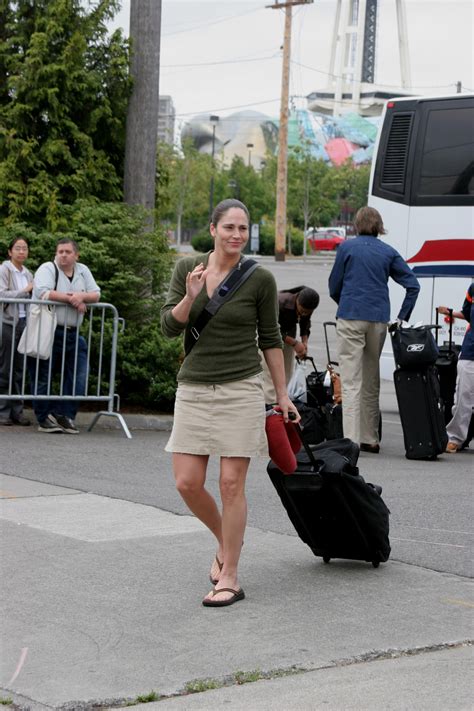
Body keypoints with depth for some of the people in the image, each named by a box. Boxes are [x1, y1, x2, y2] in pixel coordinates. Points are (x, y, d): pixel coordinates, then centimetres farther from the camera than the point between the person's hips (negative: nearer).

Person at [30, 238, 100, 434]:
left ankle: (65, 415, 6)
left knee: (78, 377, -1)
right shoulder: (47, 269, -4)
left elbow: (96, 295, 9)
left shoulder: (83, 271, 14)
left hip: (72, 334, 5)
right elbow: (43, 292, -21)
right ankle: (44, 419, 8)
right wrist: (72, 299, -14)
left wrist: (81, 296, -13)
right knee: (42, 377, -1)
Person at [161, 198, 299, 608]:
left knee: (232, 484, -4)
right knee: (187, 483, 1)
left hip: (241, 389, -3)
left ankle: (230, 578, 4)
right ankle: (225, 543, 28)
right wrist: (191, 297, -18)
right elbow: (169, 327, 1)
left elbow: (270, 339, 5)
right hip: (194, 388, 3)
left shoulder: (260, 279, -3)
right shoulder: (187, 269, 4)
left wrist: (283, 395, 5)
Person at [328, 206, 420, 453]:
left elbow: (334, 285, 7)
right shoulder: (389, 252, 8)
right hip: (378, 320, 3)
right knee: (371, 382, 13)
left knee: (351, 381, -4)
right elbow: (413, 285, 3)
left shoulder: (347, 247, 1)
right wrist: (402, 317, 9)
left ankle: (351, 440, -11)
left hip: (351, 318, -3)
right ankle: (370, 439, 18)